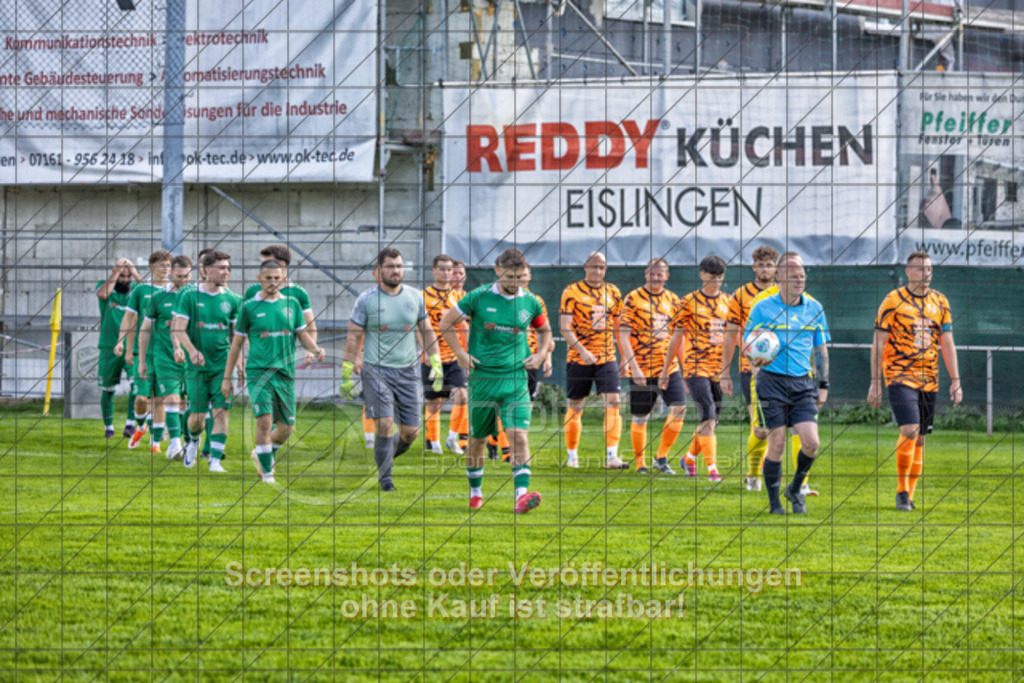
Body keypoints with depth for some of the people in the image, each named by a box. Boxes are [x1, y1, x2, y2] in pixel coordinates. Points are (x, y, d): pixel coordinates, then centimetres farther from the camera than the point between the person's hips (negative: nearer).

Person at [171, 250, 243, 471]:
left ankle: (215, 460, -4)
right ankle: (193, 441, 34)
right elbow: (179, 329, -7)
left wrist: (240, 366, 9)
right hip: (197, 364, -2)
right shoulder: (190, 296, -3)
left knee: (221, 412, -8)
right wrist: (192, 351, -24)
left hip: (222, 364, 2)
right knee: (197, 415, 1)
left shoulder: (232, 300, 4)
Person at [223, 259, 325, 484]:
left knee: (286, 427, 6)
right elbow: (237, 344, 6)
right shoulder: (250, 307, 1)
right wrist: (227, 377, 6)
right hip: (258, 371, -3)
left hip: (285, 373, 3)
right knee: (265, 420, -16)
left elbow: (303, 334, 13)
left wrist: (315, 349, -9)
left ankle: (263, 454, 34)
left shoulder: (292, 304, 9)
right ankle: (267, 471, -5)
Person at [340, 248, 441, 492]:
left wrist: (436, 364, 8)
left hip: (408, 371, 3)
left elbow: (427, 332, 15)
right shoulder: (367, 300, -3)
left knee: (410, 431, 0)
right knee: (385, 424, -14)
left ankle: (388, 454, 29)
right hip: (376, 370, -3)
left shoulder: (415, 297, 6)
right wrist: (347, 375, -3)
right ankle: (384, 476, -2)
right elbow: (353, 338, 0)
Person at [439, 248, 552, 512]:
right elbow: (446, 324, 6)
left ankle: (521, 495, -26)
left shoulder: (531, 302, 4)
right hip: (483, 378, -1)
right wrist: (461, 355, -2)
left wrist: (541, 354, 7)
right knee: (478, 439, 10)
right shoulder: (479, 298, -4)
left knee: (519, 435, -16)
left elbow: (544, 329, 24)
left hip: (516, 379, 1)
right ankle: (475, 492, 30)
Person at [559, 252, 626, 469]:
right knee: (575, 406, 6)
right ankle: (572, 455, 21)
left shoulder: (613, 293, 10)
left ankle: (611, 456, -15)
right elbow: (565, 327, -10)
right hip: (579, 359, -3)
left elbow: (619, 325, 19)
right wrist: (581, 350, -22)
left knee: (613, 403, -12)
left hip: (607, 357, 3)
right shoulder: (572, 292, -4)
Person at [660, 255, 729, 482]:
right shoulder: (689, 301, -1)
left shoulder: (728, 302, 10)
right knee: (708, 417, -17)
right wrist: (666, 369, 6)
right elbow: (677, 337, 4)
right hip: (697, 367, -5)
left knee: (712, 419, 10)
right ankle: (712, 468, -18)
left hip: (720, 368, 5)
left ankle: (689, 457, 33)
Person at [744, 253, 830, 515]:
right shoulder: (762, 308, -1)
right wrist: (757, 358, -20)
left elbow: (821, 349, 16)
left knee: (811, 442, -10)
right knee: (777, 443, -4)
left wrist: (823, 384, 12)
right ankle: (774, 501, 10)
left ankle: (795, 489, 16)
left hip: (803, 383, 3)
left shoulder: (814, 308, 9)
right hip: (772, 382, -3)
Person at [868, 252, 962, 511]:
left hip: (929, 380, 5)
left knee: (919, 439, 6)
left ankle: (909, 494, 15)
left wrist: (955, 381, 6)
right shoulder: (893, 301, -3)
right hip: (900, 376, -5)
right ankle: (902, 491, -8)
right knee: (910, 430, -20)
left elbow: (947, 344, 13)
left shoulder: (940, 302, 10)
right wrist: (875, 382, -6)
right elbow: (878, 344, -2)